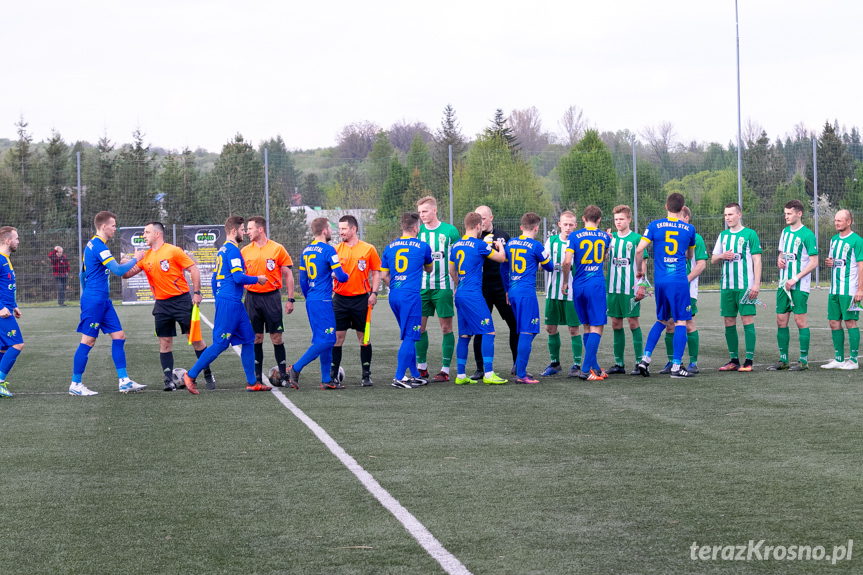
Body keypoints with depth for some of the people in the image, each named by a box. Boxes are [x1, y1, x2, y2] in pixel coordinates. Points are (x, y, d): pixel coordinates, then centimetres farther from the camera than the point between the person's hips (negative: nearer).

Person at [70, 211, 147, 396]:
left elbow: (83, 275, 24)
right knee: (88, 341, -4)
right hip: (94, 301, -10)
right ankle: (75, 385, 3)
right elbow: (118, 270, -22)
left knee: (119, 336, 5)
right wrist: (135, 259, -8)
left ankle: (124, 382, 5)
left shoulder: (92, 244, 16)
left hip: (103, 301, 10)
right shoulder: (99, 246, -16)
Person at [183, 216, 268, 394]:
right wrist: (257, 279, -4)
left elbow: (214, 280, 21)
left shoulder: (222, 250, 17)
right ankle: (191, 375, -1)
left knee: (249, 340, 10)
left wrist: (219, 302, 25)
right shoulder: (232, 250, -13)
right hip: (230, 302, -10)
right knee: (220, 344, -7)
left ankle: (252, 382, 11)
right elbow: (238, 278, -20)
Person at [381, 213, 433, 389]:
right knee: (409, 338, -4)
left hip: (394, 295, 6)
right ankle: (399, 378, -10)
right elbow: (429, 269, 17)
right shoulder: (423, 246, -1)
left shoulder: (389, 247, 10)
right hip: (411, 296, -6)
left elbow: (384, 275, 10)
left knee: (408, 336, 16)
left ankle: (415, 375, 21)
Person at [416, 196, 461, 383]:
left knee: (446, 327, -1)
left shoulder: (450, 231, -1)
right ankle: (422, 368, 17)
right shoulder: (417, 231, 7)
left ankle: (445, 370, 3)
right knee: (419, 326, 4)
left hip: (443, 285, -3)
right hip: (421, 286, 3)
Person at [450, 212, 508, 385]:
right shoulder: (479, 245, -10)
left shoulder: (456, 245, 12)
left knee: (464, 335, 11)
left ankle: (460, 375, 11)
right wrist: (500, 246, 20)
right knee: (489, 332, -6)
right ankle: (488, 374, -11)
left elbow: (452, 270, 24)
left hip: (460, 295, 8)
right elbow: (501, 258, -1)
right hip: (473, 296, -8)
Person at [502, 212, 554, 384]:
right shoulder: (535, 245, -8)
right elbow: (549, 267, 5)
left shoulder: (510, 243, 11)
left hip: (513, 292, 7)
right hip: (527, 293, -7)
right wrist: (547, 256, 27)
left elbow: (503, 268, 20)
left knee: (524, 332, 18)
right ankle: (521, 375, -10)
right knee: (527, 333, -6)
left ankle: (519, 368, 18)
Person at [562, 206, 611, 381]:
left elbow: (567, 262, -8)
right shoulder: (605, 237, 6)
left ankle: (594, 367, 18)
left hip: (579, 286, 2)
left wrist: (565, 282, 5)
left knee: (587, 327, 13)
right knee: (597, 327, -3)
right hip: (597, 285, -2)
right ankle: (586, 369, -14)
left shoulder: (574, 236, 0)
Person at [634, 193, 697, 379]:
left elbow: (639, 250, -4)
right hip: (679, 281, -3)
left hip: (659, 280, 3)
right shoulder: (689, 229, 3)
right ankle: (676, 366, -4)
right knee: (680, 322, 1)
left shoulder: (655, 226, 2)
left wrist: (639, 270, 11)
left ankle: (645, 358, 8)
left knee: (661, 321, 18)